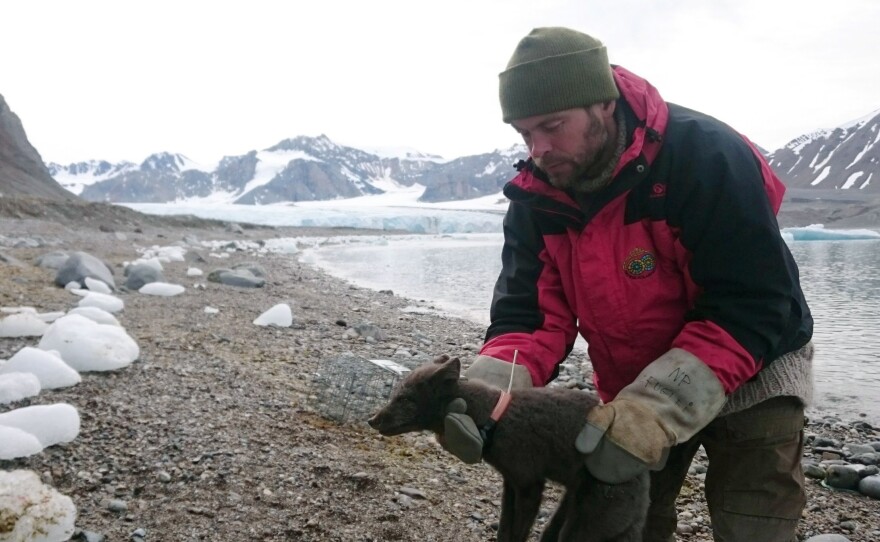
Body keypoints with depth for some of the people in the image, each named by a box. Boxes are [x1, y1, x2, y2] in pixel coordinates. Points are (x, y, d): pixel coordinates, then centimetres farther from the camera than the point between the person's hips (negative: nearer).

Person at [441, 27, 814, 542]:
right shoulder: (536, 199, -12)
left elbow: (751, 310, -30)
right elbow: (530, 315, -13)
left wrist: (653, 414, -39)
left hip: (751, 372, -4)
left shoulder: (706, 157, -29)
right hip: (633, 389, 5)